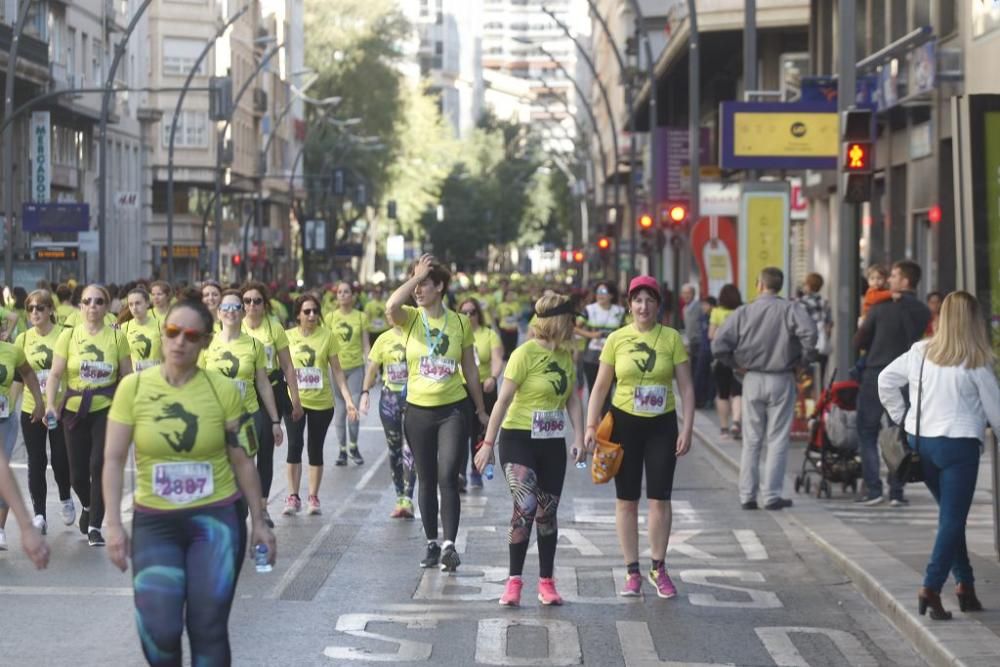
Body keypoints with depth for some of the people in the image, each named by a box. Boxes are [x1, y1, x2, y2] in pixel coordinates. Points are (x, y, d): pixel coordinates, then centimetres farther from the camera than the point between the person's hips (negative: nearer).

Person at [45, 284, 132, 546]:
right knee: (78, 473, 6)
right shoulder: (68, 336, 0)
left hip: (106, 410, -1)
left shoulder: (117, 337, -1)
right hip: (75, 411, 1)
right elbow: (55, 374, -1)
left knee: (99, 465, -13)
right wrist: (50, 404, -14)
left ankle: (94, 525, 0)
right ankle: (88, 506, 40)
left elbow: (127, 377, 5)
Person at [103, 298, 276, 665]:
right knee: (159, 630, -9)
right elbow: (114, 459, -3)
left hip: (216, 517, 0)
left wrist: (258, 521, 4)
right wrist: (113, 524, -9)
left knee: (208, 628, -1)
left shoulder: (223, 390, -4)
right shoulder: (133, 387, -5)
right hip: (154, 520, 0)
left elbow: (242, 460, 3)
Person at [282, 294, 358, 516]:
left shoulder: (328, 336, -1)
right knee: (294, 445, -10)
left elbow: (337, 371, 3)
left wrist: (348, 399, -2)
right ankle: (293, 497, -1)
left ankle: (313, 498, 15)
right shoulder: (288, 336, 0)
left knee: (315, 449, 6)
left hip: (322, 402, 0)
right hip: (294, 400, 0)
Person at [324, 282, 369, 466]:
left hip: (356, 368, 0)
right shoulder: (330, 317, 2)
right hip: (336, 368, 1)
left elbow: (366, 346, 4)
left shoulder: (361, 317, 1)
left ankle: (353, 446, 17)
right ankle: (342, 449, 14)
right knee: (339, 411, 3)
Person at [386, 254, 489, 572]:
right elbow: (391, 306, -26)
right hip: (418, 411, 1)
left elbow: (470, 369, 10)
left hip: (452, 409, -1)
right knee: (426, 481, 9)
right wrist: (416, 276, -16)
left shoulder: (460, 322, 1)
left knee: (448, 478, -13)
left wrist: (481, 409, 15)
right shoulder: (410, 319, 0)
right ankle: (432, 544, 19)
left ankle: (449, 545, -12)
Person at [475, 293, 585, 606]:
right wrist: (489, 443, -12)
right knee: (525, 506, -18)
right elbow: (503, 399, -11)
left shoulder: (566, 356, 9)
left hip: (552, 444, 6)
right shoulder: (525, 353, -11)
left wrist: (579, 438, -3)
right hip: (519, 439, -6)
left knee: (547, 513, 9)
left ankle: (546, 583, 17)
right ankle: (514, 580, -9)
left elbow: (573, 400, 10)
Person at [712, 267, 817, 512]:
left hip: (752, 379, 2)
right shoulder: (790, 309, -5)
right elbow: (809, 332, -23)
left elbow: (719, 344, -7)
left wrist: (736, 364, 7)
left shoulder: (743, 312, 0)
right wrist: (804, 359, -7)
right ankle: (772, 495, 2)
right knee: (777, 440, 4)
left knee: (751, 441, 11)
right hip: (781, 380, -2)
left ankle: (747, 495, 11)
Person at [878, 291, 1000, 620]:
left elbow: (885, 380, 11)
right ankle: (931, 587, -13)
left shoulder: (920, 352, 4)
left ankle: (964, 584, 18)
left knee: (951, 516, 18)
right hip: (958, 444, -6)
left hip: (919, 442, 6)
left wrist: (901, 417, 17)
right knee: (952, 520, -2)